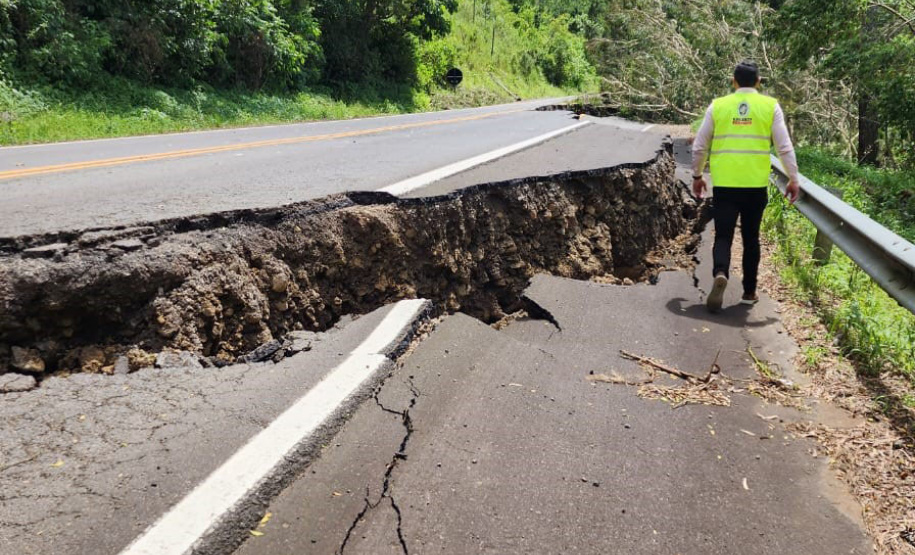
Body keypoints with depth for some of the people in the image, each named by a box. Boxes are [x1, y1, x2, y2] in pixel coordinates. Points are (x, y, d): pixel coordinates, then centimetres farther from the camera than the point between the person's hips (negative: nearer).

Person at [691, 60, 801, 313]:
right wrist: (793, 179, 8)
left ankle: (720, 273, -24)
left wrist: (697, 176, 20)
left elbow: (700, 146, 8)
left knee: (723, 236, 4)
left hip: (724, 183, 0)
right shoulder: (770, 106, 3)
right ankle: (749, 291, 20)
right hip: (756, 184, 1)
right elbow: (784, 146, 1)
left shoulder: (718, 105, 4)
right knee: (751, 238, 13)